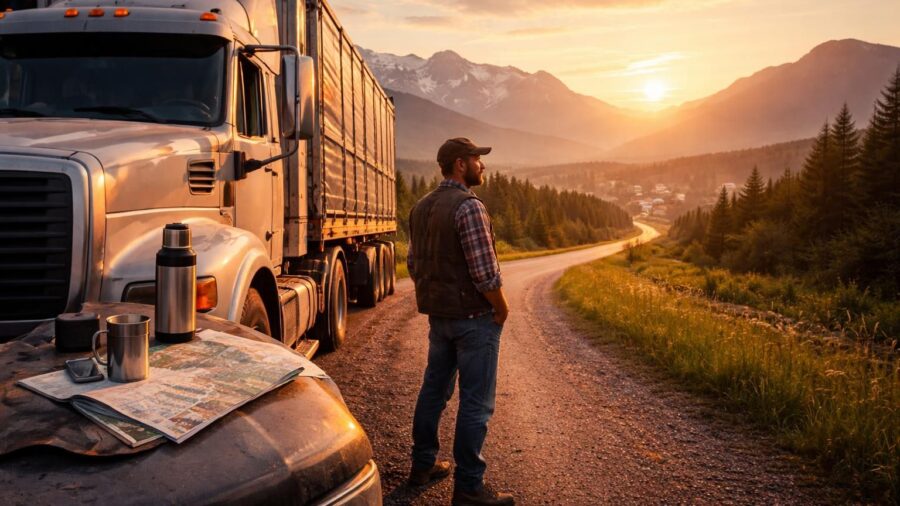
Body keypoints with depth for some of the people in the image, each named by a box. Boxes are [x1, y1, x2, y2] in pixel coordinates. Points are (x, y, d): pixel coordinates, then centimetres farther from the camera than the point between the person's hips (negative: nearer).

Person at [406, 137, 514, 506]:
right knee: (475, 403, 0)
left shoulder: (421, 207, 8)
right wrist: (501, 308, -8)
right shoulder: (469, 206, -18)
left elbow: (414, 263, 14)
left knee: (434, 389, 19)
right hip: (474, 316, -8)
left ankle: (423, 465, 31)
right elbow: (485, 271, -22)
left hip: (438, 315, 9)